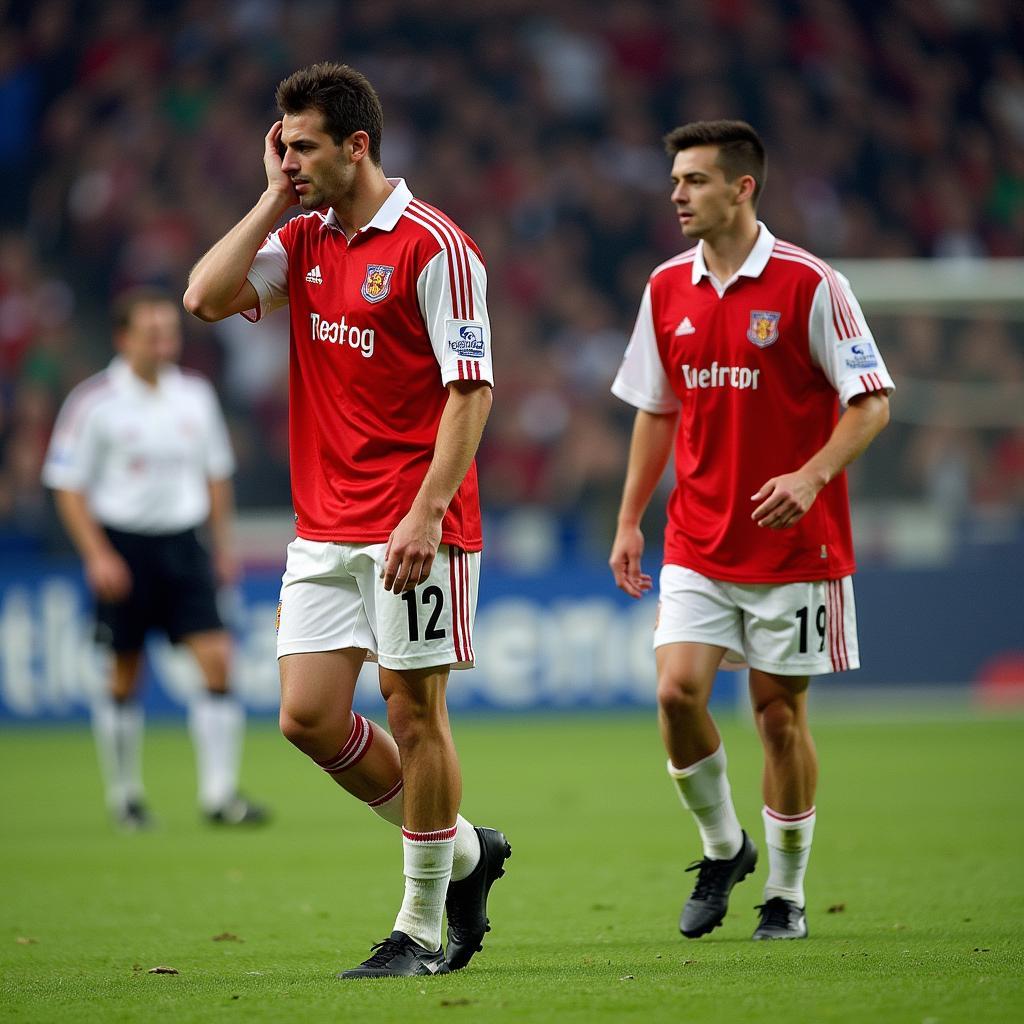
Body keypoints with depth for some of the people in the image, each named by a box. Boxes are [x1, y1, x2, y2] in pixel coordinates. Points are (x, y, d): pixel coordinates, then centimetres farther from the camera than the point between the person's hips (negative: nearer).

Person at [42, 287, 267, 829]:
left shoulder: (195, 395, 5)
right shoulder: (93, 403, -8)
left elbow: (216, 473, 16)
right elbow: (69, 486, -5)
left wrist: (223, 546, 13)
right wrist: (98, 556, -14)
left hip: (183, 545, 3)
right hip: (124, 549, -3)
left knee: (217, 660, -9)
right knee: (125, 677, 4)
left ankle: (219, 794, -6)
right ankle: (124, 794, 20)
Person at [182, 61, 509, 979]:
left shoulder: (434, 247, -11)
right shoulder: (302, 242, 11)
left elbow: (471, 388, -14)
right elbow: (205, 298, 0)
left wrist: (427, 511, -21)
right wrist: (273, 202, -1)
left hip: (413, 530, -7)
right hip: (323, 526, 7)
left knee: (413, 713, -2)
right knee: (309, 717, 3)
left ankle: (422, 929, 9)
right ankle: (464, 849, 22)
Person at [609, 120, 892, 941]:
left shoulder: (809, 284, -10)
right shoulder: (668, 288, 6)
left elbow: (872, 403, -10)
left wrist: (811, 475, -25)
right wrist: (629, 521, 11)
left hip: (793, 544, -4)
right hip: (696, 545, 4)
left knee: (779, 710, 2)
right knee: (677, 691, -11)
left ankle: (787, 894, 16)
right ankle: (722, 848, 13)